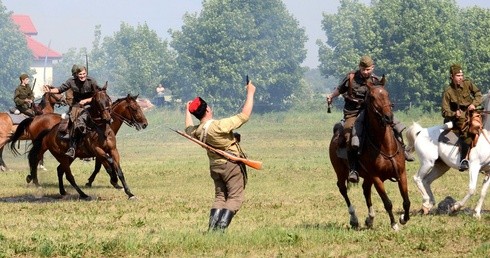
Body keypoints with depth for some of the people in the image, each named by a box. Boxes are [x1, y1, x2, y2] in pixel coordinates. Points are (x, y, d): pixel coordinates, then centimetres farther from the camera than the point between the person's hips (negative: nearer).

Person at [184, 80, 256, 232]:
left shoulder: (197, 131, -1)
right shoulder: (219, 126, -22)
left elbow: (189, 130, 27)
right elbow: (244, 115, -21)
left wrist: (188, 111, 41)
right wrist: (250, 93, -12)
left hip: (215, 166, 7)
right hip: (232, 164, -7)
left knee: (220, 197, 14)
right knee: (235, 197, -5)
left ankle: (212, 229, 1)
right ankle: (221, 228, -18)